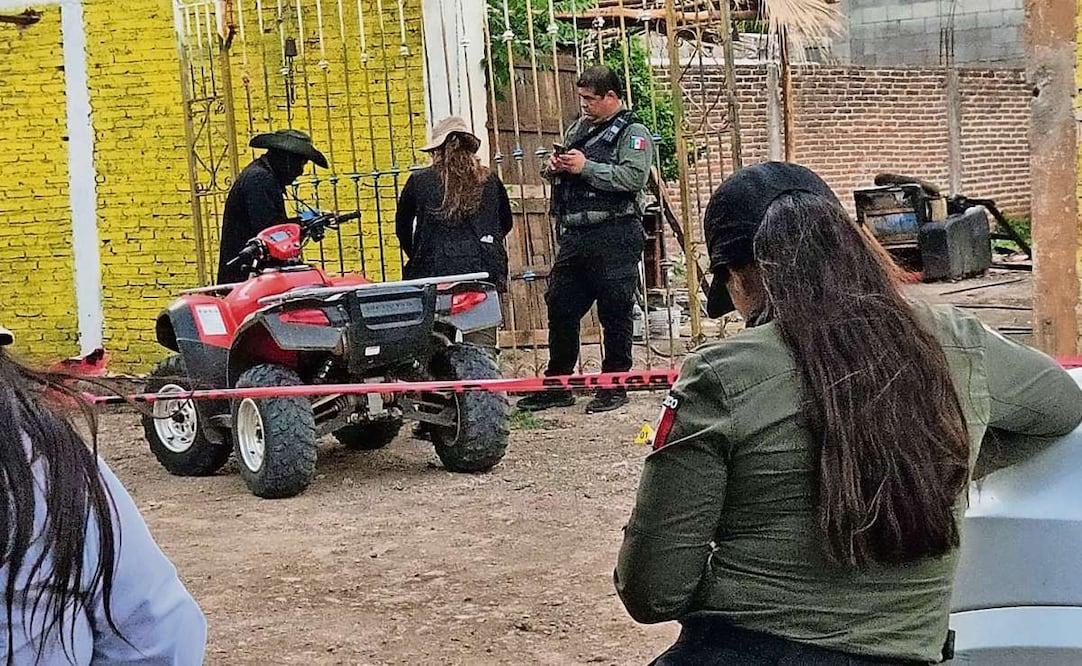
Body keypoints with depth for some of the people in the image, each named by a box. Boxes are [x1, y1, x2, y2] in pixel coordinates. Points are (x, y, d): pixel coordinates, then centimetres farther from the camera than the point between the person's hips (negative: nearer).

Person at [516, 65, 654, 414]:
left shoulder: (633, 133, -3)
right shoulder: (578, 128, 19)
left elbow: (634, 177, -19)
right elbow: (557, 175, 29)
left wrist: (585, 167, -18)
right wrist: (554, 166, 5)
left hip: (614, 237, -8)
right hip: (574, 235, 8)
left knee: (615, 313, 1)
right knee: (560, 307, 9)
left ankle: (614, 386, 11)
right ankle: (556, 385, 19)